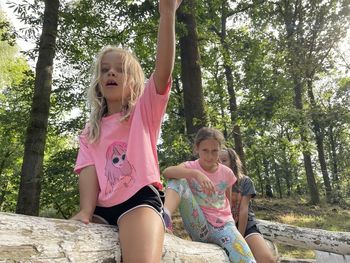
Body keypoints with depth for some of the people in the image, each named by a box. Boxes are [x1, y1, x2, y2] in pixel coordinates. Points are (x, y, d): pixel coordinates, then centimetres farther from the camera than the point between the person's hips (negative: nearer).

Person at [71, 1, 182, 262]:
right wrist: (86, 212, -16)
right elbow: (88, 169, 4)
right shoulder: (91, 131, 19)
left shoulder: (144, 111, 8)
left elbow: (164, 71, -9)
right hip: (103, 207, 4)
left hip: (140, 199, -4)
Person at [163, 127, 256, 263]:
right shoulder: (191, 166, -3)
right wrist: (196, 173, -40)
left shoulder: (227, 173, 5)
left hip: (224, 225, 2)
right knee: (178, 180, -21)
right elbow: (167, 172, -27)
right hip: (200, 227, -1)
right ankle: (166, 216, -42)